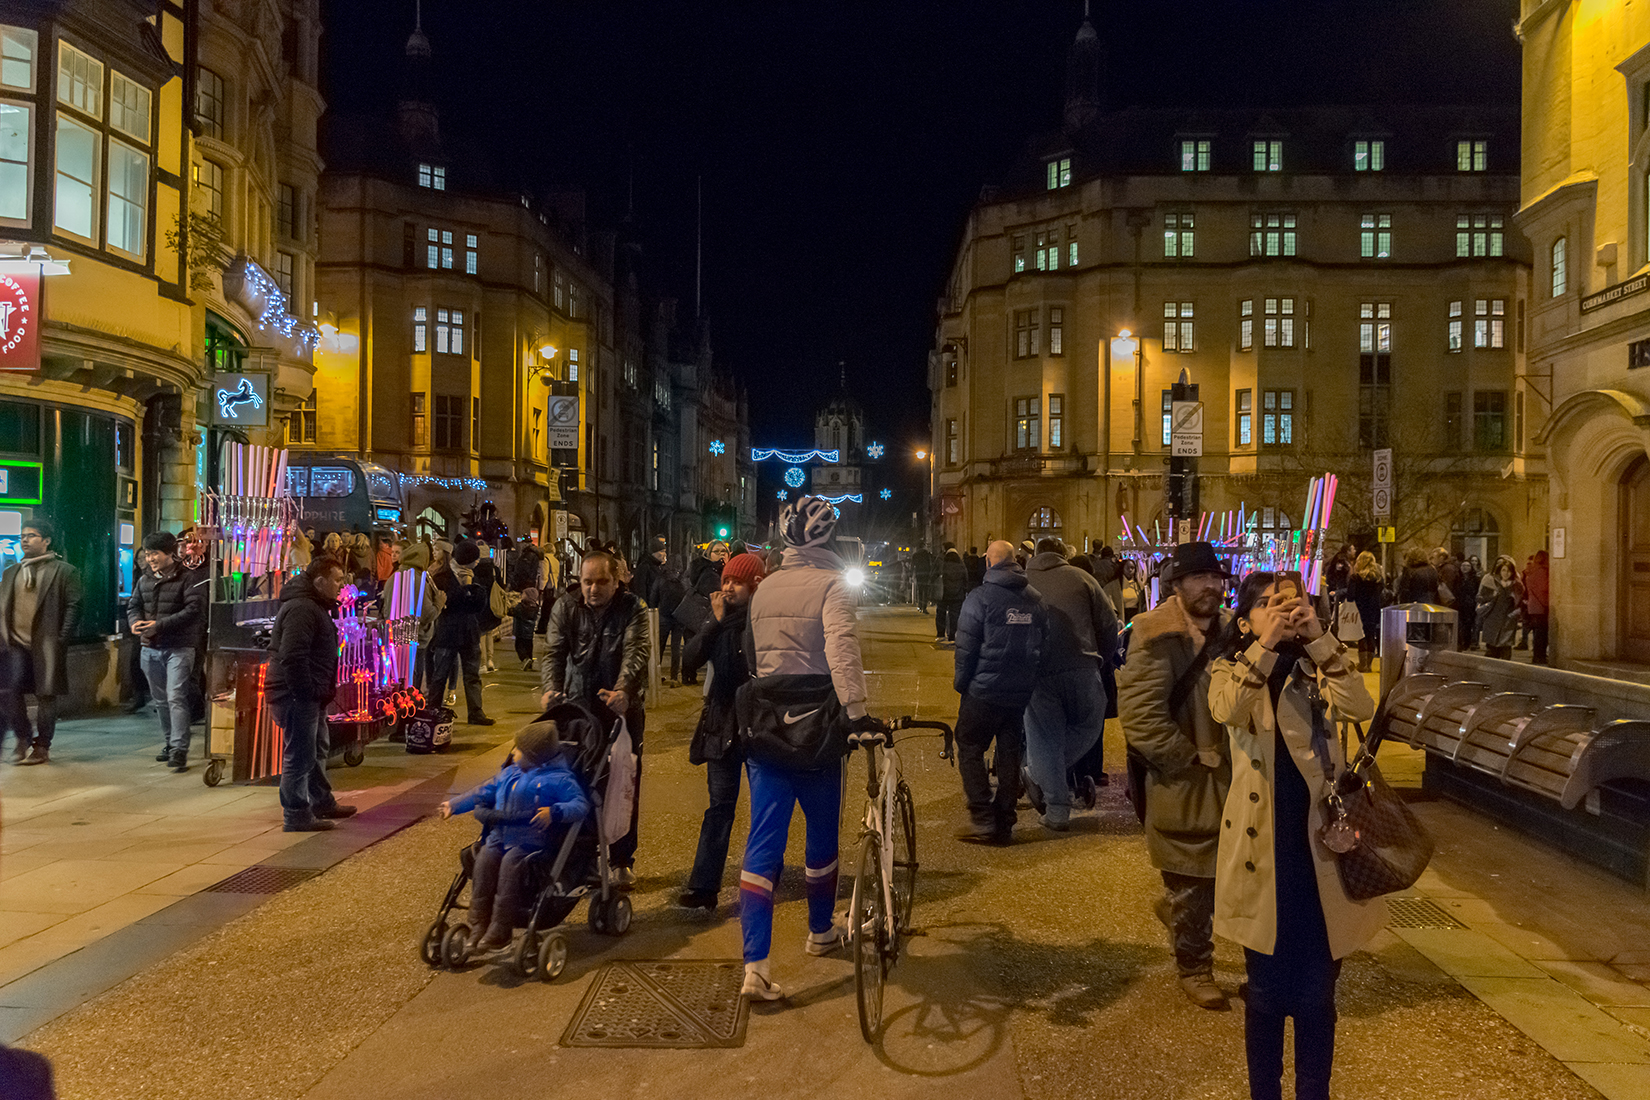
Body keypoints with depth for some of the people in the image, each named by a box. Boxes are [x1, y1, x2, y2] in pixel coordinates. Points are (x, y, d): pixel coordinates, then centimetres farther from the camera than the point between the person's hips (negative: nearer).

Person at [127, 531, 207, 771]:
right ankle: (168, 744, 26)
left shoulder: (189, 579, -8)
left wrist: (160, 625, -22)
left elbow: (193, 610, -17)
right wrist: (136, 622, -7)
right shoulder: (145, 580, 15)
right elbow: (134, 606, 17)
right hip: (151, 649, 7)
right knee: (161, 700, 14)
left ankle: (179, 750, -17)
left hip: (179, 648, -7)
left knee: (176, 698, -14)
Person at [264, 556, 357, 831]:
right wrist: (308, 692, -22)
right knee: (299, 756, -4)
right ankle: (297, 816, 4)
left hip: (310, 695, 11)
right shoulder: (301, 608, -20)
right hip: (297, 695, -11)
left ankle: (322, 803, 35)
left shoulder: (316, 606, 16)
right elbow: (292, 657, -28)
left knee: (317, 750, 22)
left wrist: (322, 691, 17)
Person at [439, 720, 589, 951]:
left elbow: (582, 805, -11)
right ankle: (478, 926, -17)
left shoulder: (558, 779, -1)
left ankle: (500, 931, -27)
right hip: (500, 836, 6)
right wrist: (454, 805, 34)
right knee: (485, 859, -23)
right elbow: (484, 793, 34)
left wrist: (554, 812, -27)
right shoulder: (509, 773, 23)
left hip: (529, 840, -6)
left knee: (511, 863, -32)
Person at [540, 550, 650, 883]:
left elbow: (636, 652, -20)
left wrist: (622, 690, -39)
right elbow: (554, 652, -9)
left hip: (622, 709, -1)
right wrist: (550, 688, -29)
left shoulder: (632, 608, -6)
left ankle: (622, 860, 20)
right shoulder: (565, 608, 1)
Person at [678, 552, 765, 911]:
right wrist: (716, 622, -14)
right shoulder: (722, 620, 4)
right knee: (720, 806, 2)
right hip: (724, 725, 3)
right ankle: (703, 887, 2)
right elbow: (690, 659, -7)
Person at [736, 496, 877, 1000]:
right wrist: (856, 711, -30)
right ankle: (820, 931, 36)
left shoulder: (765, 588, 9)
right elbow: (840, 649, -25)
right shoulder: (832, 585, -9)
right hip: (814, 726, -4)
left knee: (763, 841, 2)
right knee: (822, 832, 17)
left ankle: (755, 964, -5)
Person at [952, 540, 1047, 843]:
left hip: (985, 690, -5)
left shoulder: (980, 597, -11)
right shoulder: (1035, 599, 6)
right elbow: (1044, 644, 11)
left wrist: (961, 681, 0)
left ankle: (983, 819, -2)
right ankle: (1004, 824, 15)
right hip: (1022, 692, 5)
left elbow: (966, 645, -12)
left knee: (969, 749, 5)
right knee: (1010, 753, 12)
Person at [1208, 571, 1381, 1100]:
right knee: (1266, 993, 10)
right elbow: (1227, 710, -21)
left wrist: (1318, 639, -21)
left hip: (1318, 844, 1)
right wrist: (1266, 644, -28)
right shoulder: (1230, 670, 3)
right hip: (1262, 848, -1)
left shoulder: (1317, 668, 7)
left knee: (1317, 996, 9)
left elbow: (1361, 708, -14)